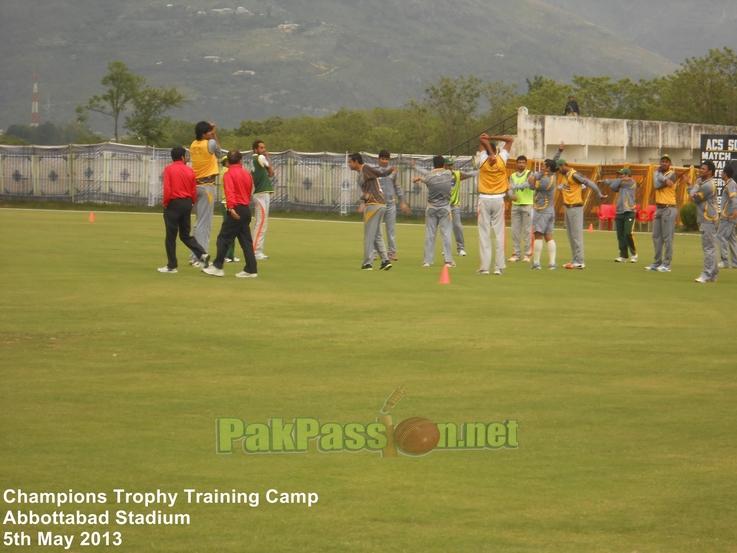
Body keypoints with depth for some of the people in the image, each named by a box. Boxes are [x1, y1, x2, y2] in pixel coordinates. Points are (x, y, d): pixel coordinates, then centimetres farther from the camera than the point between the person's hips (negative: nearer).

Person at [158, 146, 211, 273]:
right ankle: (202, 254, -2)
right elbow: (194, 190, 3)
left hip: (174, 203, -4)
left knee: (171, 236, 3)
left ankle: (172, 265, 6)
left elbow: (167, 189, -13)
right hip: (187, 203, 4)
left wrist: (165, 203, -1)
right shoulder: (190, 171, 5)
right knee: (185, 235, 15)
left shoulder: (169, 169, -6)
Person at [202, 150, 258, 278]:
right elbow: (250, 191, 15)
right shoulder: (247, 173, 13)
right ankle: (251, 270, 6)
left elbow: (230, 191, -20)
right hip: (246, 209, 7)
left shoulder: (230, 174, -7)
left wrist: (231, 208, -28)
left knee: (224, 238, -2)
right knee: (246, 240, 9)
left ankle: (218, 267, -3)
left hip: (236, 210, -7)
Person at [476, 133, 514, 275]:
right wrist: (491, 137, 1)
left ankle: (485, 266, -6)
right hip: (498, 199, 1)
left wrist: (491, 154, -9)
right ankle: (499, 266, -1)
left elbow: (481, 139, 2)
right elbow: (509, 140, 8)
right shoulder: (502, 160, 0)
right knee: (499, 233, 2)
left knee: (484, 233, -1)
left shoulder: (483, 160, -2)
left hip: (484, 199, -1)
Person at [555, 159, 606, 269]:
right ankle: (575, 260, 16)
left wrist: (600, 195, -12)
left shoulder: (574, 175, -17)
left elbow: (590, 183, -17)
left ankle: (580, 262, -8)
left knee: (576, 235, -8)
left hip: (575, 208, -9)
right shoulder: (564, 174, 10)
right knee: (570, 235, 11)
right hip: (568, 207, 9)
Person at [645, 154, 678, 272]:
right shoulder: (660, 173, 16)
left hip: (669, 209, -8)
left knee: (667, 237, -8)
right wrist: (665, 180, -15)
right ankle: (657, 263, 16)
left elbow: (657, 185, -17)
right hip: (659, 208, 8)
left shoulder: (672, 175, -6)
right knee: (656, 236, 10)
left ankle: (666, 264, -8)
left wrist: (658, 174, -4)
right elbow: (657, 183, -5)